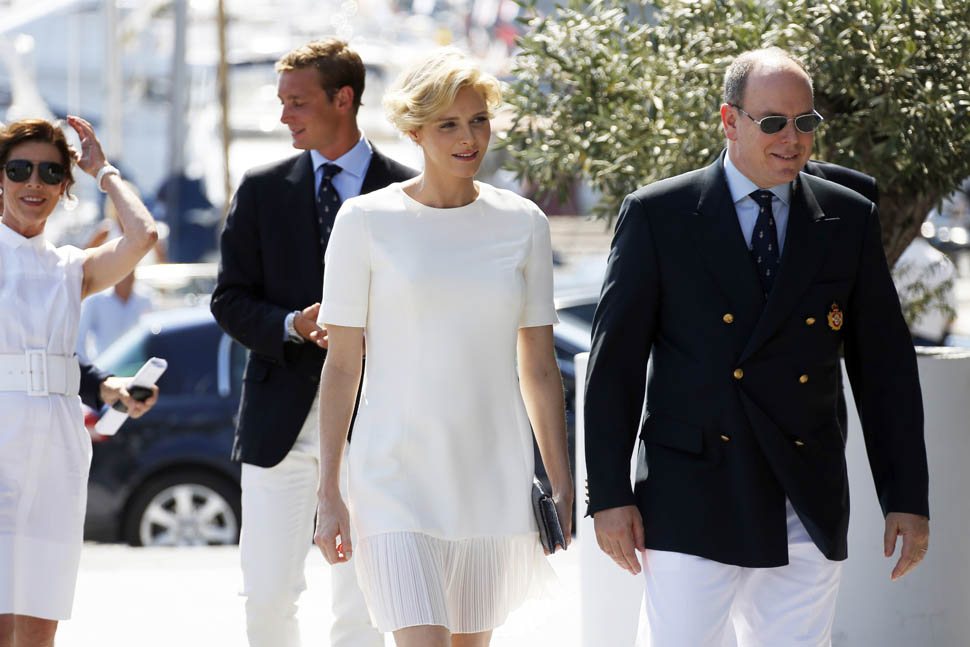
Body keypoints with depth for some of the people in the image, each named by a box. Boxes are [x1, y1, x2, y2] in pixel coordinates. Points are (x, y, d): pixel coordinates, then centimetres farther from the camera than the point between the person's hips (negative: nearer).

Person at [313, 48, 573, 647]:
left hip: (493, 477, 3)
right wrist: (329, 494, -3)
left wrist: (564, 487, 6)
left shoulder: (523, 223, 6)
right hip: (397, 478, -3)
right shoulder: (368, 221, -2)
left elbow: (539, 368, 10)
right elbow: (341, 365, 0)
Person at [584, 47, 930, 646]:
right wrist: (609, 493, -5)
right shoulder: (657, 215, 0)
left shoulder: (850, 221, 8)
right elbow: (617, 360, 0)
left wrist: (906, 497, 5)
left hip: (806, 516, 2)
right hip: (692, 504, -2)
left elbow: (885, 366, 9)